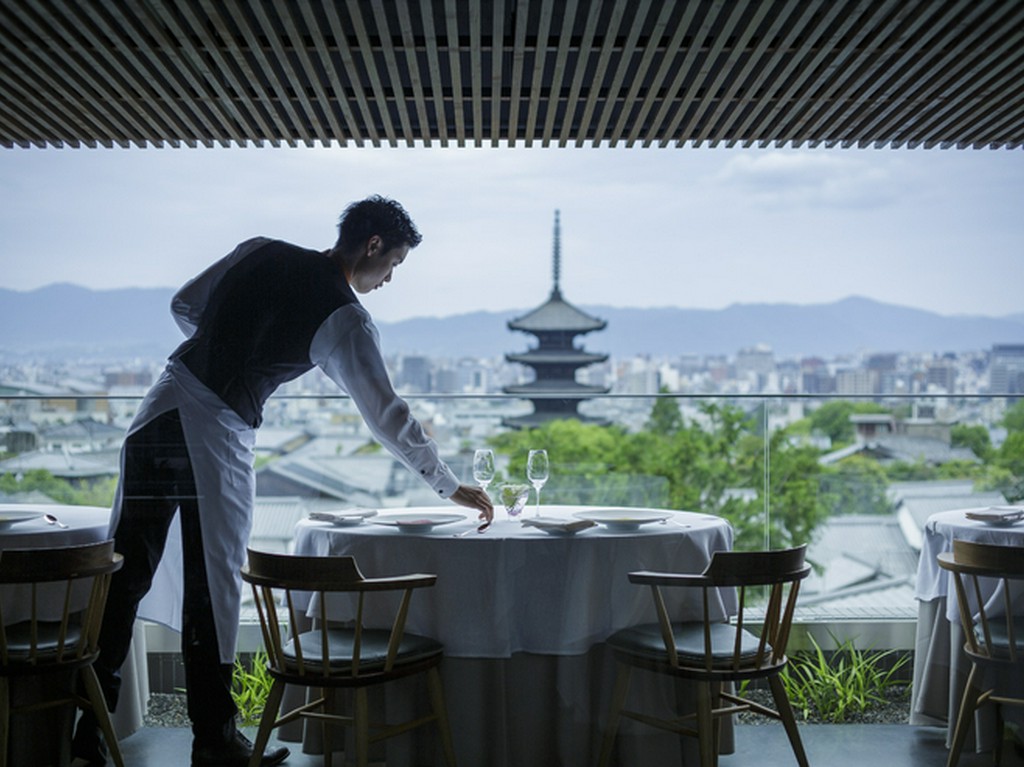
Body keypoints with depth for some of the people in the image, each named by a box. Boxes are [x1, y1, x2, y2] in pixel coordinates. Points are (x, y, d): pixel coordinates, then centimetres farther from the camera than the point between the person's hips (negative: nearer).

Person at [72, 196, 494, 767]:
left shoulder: (262, 252, 12)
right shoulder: (345, 319, -5)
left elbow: (184, 306, 21)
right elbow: (387, 414, -2)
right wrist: (451, 487, 7)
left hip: (161, 412, 6)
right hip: (217, 437, -6)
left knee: (125, 574, 9)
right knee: (213, 589, 4)